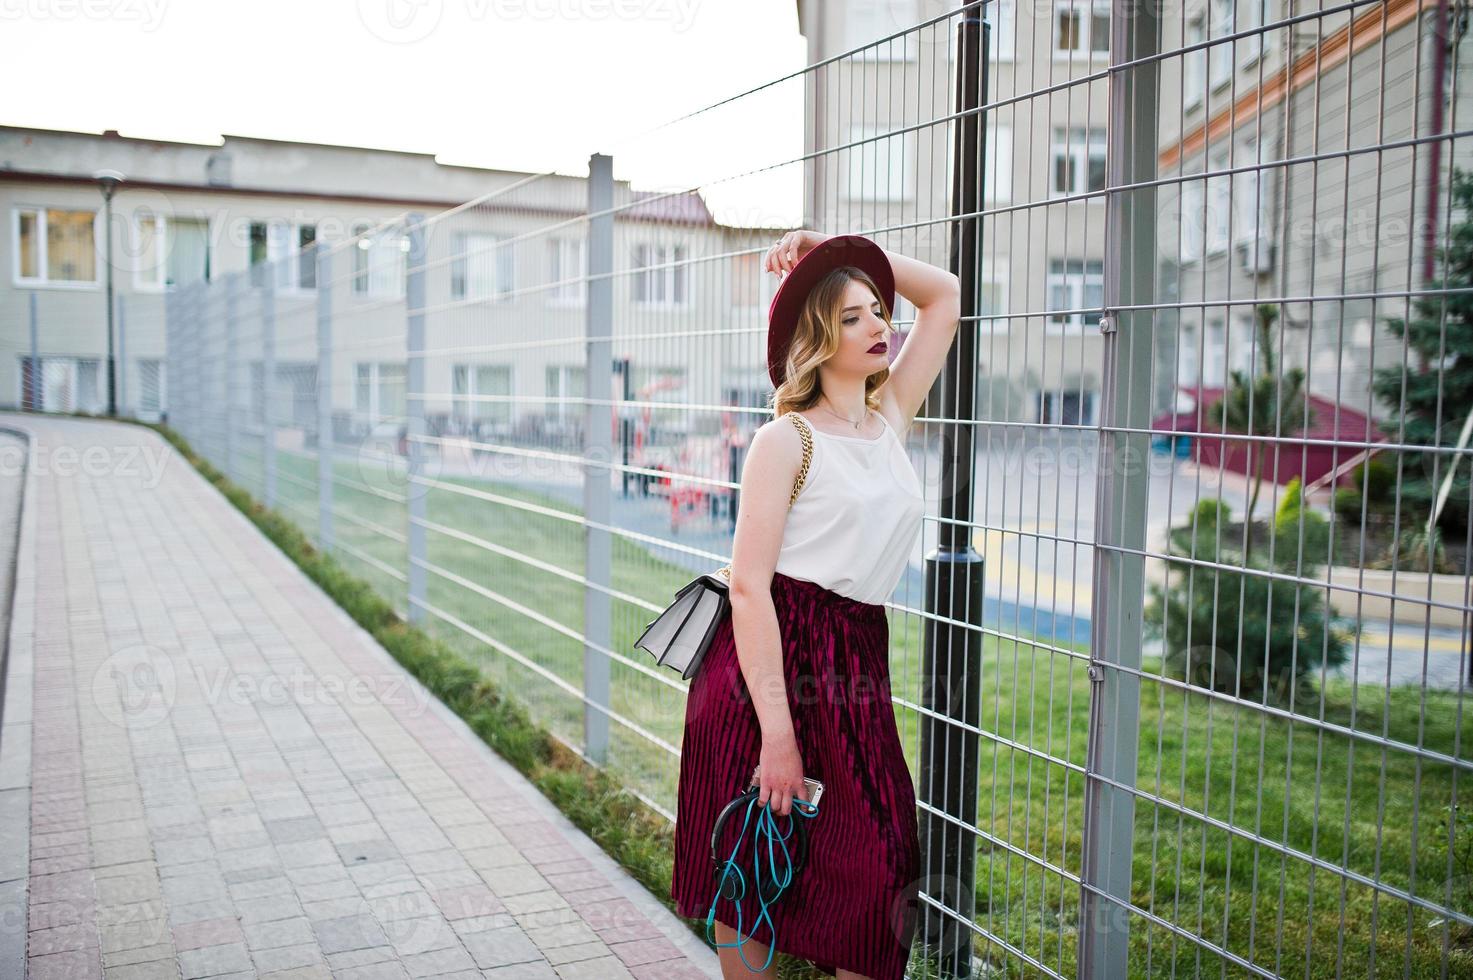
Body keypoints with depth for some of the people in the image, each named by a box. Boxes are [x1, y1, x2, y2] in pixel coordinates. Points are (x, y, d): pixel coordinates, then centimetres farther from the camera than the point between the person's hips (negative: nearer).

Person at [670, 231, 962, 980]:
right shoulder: (786, 440, -6)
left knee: (879, 872, 1)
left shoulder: (890, 420, 12)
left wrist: (832, 254, 8)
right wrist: (776, 731, -19)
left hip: (855, 664, 6)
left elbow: (943, 295, 20)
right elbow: (749, 586, -13)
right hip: (769, 661, -6)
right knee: (750, 886, 5)